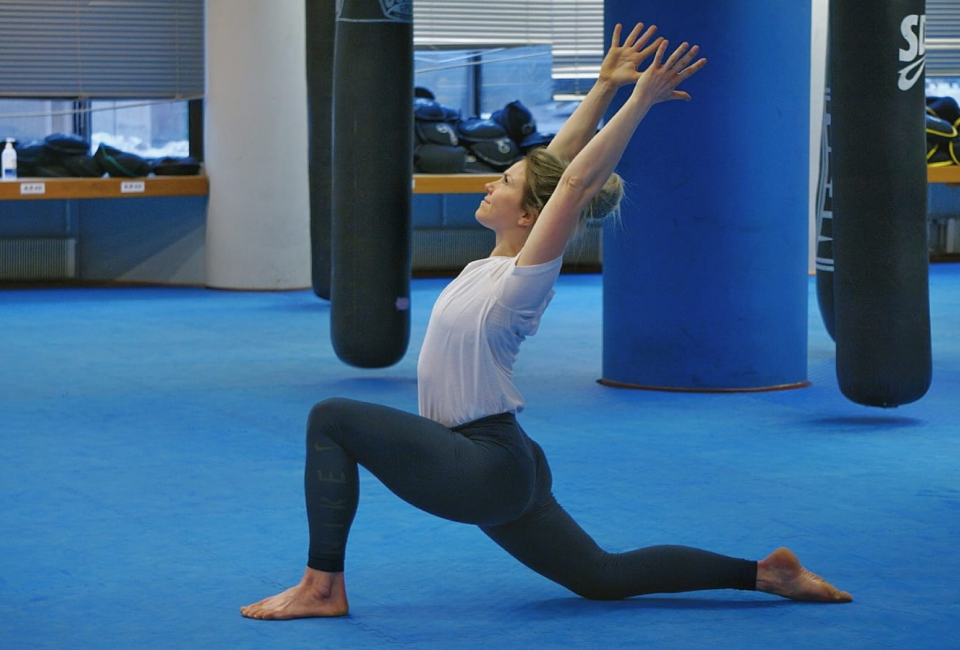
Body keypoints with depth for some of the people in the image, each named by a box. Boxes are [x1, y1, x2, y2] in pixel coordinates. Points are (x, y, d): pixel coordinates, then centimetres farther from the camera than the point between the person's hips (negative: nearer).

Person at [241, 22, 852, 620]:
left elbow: (576, 179, -22)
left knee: (332, 419, -13)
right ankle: (766, 573, 13)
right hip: (498, 468, 10)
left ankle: (322, 586, -10)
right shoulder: (499, 261, 7)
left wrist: (640, 98, -25)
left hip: (484, 469, -10)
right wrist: (605, 85, 12)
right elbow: (557, 160, 9)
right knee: (604, 577, 13)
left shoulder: (526, 278, -14)